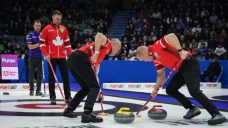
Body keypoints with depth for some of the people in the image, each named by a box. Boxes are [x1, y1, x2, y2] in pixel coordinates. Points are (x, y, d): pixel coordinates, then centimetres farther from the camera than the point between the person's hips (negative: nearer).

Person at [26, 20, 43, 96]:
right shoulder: (30, 34, -1)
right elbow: (30, 46, -8)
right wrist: (38, 44, -20)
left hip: (40, 57, 2)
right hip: (32, 57, -2)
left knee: (40, 74, 0)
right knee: (31, 74, 4)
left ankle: (38, 90, 6)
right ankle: (31, 90, 13)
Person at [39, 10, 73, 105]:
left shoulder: (63, 29, 11)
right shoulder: (47, 29, -1)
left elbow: (67, 43, 16)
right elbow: (41, 42, -2)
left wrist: (71, 54, 9)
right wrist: (46, 54, -9)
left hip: (62, 57, 3)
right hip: (51, 57, -3)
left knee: (66, 77, 3)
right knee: (51, 78, 2)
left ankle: (68, 97, 9)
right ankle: (52, 97, 8)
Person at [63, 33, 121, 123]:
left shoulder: (103, 54, 34)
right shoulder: (108, 43, 11)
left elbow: (95, 73, 34)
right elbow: (99, 35, -14)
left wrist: (98, 92, 34)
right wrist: (96, 53, -16)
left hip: (72, 60, 9)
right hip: (79, 59, -9)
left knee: (86, 88, 21)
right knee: (94, 87, -7)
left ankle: (69, 110, 25)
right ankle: (87, 114, -19)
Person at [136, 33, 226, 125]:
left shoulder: (156, 46, -10)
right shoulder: (155, 59, 18)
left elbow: (171, 36, -25)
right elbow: (161, 75, 24)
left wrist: (180, 51, -30)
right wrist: (156, 89, 15)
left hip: (189, 64, -10)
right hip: (182, 69, 10)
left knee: (193, 91, -24)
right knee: (170, 90, 10)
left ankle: (217, 114, -24)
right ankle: (192, 108, 12)